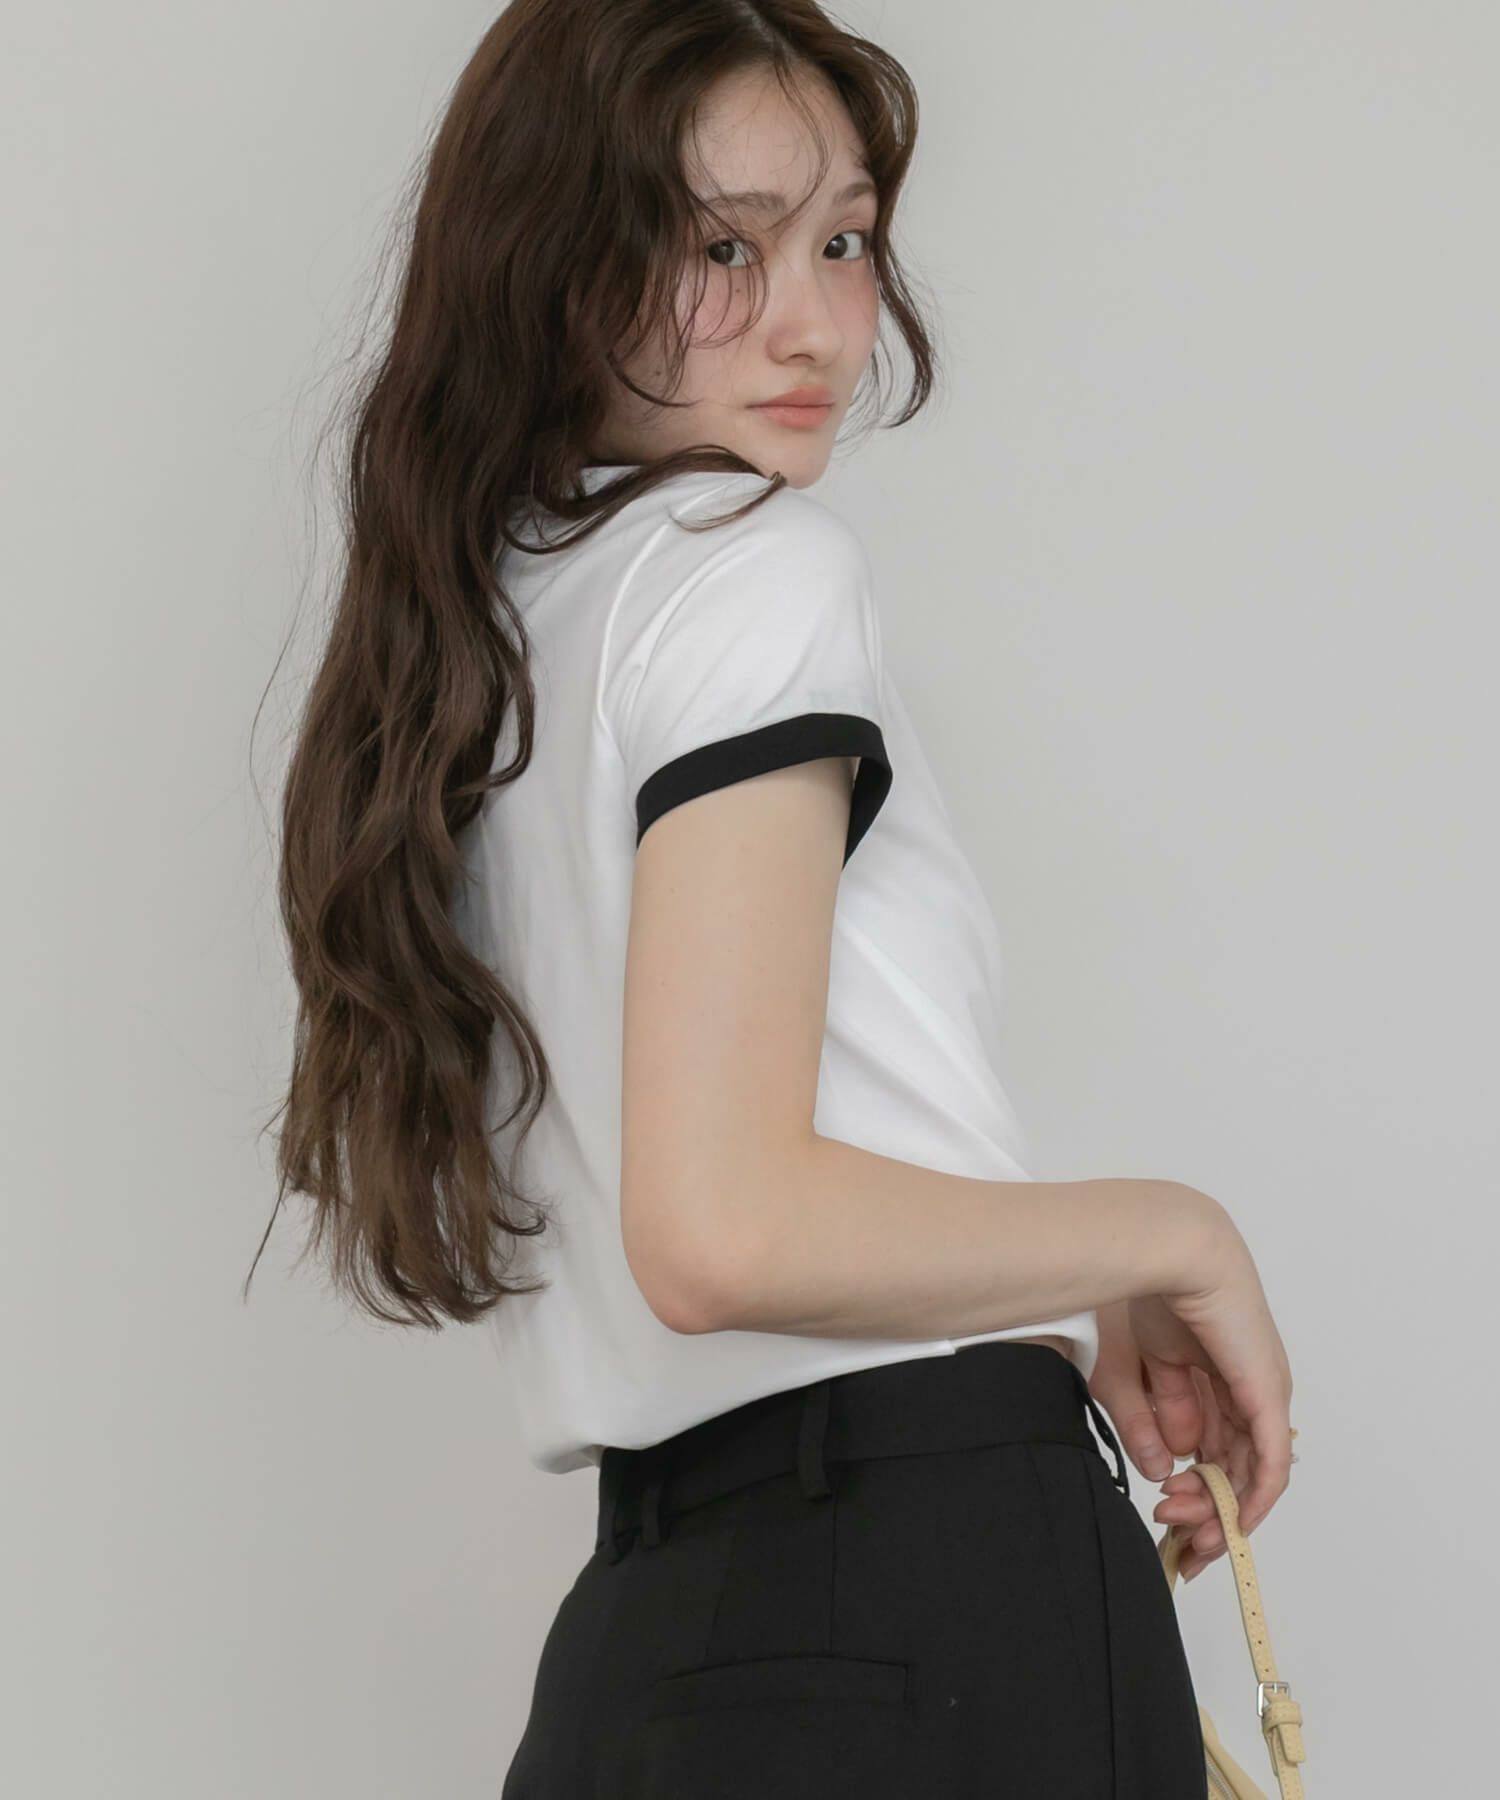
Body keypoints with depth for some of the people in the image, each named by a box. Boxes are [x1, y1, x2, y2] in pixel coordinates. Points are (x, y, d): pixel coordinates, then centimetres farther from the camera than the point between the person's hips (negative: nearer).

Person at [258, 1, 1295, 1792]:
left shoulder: (482, 652, 17)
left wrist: (1073, 1335, 18)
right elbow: (723, 1228, -21)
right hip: (935, 1603, -8)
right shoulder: (760, 570, -10)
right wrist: (1175, 1241, -8)